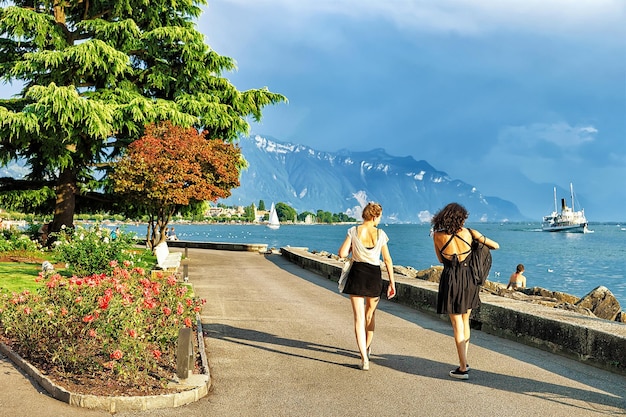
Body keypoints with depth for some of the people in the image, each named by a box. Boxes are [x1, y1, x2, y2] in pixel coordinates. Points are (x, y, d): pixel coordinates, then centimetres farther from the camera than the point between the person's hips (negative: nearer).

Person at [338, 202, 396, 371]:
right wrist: (392, 282, 6)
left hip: (357, 274, -1)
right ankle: (367, 347, 42)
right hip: (374, 275, 1)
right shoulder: (381, 234, -3)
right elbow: (387, 260, 0)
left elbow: (342, 254, -8)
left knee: (359, 318, 0)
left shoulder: (353, 231, -5)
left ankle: (364, 359, -10)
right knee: (371, 313, 24)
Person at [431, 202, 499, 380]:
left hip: (451, 280, -3)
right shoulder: (469, 233, -2)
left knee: (457, 324, 3)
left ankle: (463, 369, 5)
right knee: (465, 321, 18)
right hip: (469, 280, 3)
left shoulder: (437, 235, -6)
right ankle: (464, 362, 26)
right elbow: (495, 245, 8)